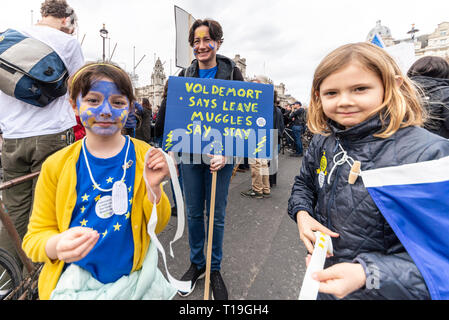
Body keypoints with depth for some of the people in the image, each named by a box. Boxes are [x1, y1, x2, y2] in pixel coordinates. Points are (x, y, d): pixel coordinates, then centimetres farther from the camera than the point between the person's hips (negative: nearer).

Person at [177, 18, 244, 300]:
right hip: (190, 153, 3)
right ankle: (196, 263, 35)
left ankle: (215, 269, 30)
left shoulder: (232, 73, 0)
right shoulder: (185, 75, 10)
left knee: (216, 215, 7)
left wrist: (226, 153, -16)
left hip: (219, 155, -3)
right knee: (193, 212, 13)